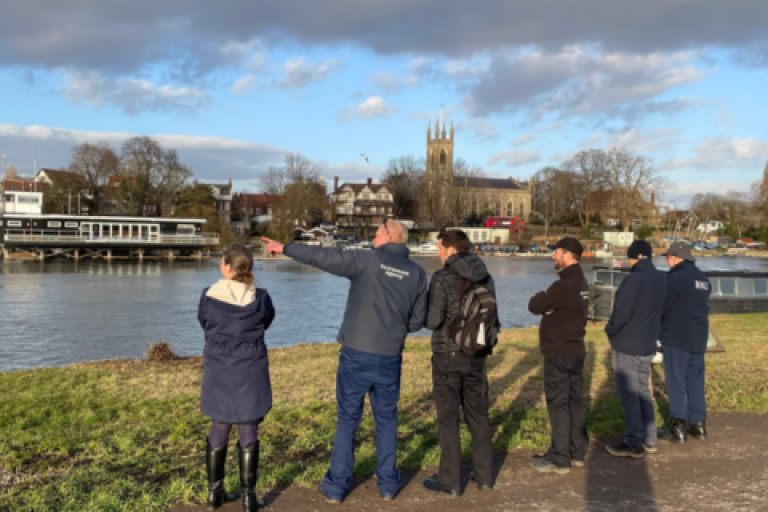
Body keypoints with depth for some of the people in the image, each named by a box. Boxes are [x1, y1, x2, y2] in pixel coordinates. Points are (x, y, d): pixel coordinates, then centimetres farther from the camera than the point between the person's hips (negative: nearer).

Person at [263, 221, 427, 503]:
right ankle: (388, 484, 21)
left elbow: (322, 256, -11)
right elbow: (417, 321, 6)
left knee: (347, 419, 9)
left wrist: (285, 248, -1)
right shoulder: (417, 273, 3)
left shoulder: (367, 261, -8)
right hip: (390, 358, 3)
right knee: (386, 419, 17)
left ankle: (336, 486, 15)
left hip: (356, 353, -2)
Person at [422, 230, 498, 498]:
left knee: (448, 418, 3)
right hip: (477, 355, 5)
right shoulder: (485, 278, 2)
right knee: (478, 415, 16)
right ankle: (484, 475, 25)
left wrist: (423, 312, 4)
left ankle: (449, 482, 10)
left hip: (448, 356, -5)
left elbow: (433, 321, -17)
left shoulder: (442, 278, -15)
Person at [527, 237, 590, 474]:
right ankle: (578, 452, 24)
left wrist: (540, 297, 2)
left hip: (559, 354, -9)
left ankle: (559, 459, 4)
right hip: (577, 350, 9)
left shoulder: (564, 285, -22)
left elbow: (535, 306, -17)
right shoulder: (581, 282, 10)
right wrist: (548, 303, -9)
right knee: (576, 401, 14)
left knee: (558, 404, -2)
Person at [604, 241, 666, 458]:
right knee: (643, 391, 17)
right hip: (648, 345, 8)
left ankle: (634, 442, 6)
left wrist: (610, 329, -7)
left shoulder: (634, 279, -20)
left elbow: (621, 312, -22)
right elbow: (658, 309, 10)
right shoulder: (660, 279, 5)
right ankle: (649, 439, 23)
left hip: (628, 346, -8)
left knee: (628, 394, 1)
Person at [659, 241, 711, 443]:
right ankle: (698, 424, 19)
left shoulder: (675, 277, -15)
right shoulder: (703, 278, 11)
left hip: (676, 337, -7)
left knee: (676, 381, 0)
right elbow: (702, 306, 14)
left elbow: (661, 307, -15)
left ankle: (678, 427, 2)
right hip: (698, 337, 7)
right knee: (695, 381, 13)